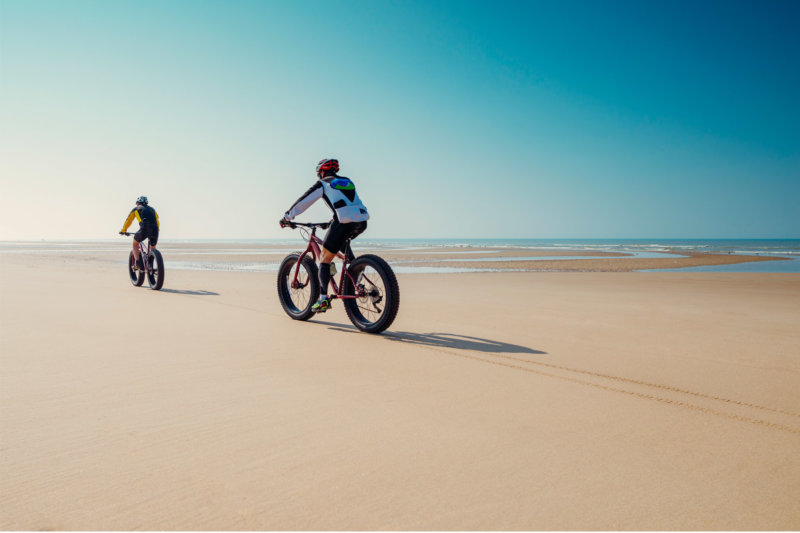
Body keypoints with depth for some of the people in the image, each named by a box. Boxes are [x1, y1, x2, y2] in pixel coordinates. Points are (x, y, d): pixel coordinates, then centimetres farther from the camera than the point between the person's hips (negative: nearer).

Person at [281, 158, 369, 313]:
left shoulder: (322, 184, 12)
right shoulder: (347, 182, 28)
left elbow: (303, 201, 15)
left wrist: (287, 217, 26)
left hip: (344, 223, -6)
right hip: (362, 221, 6)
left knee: (325, 258, 5)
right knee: (342, 241, 38)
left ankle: (323, 299, -4)